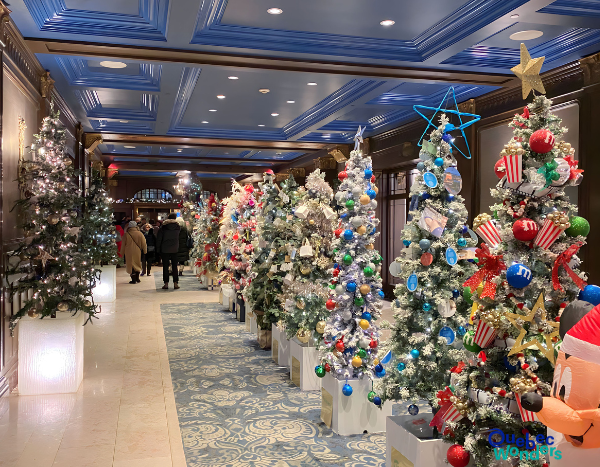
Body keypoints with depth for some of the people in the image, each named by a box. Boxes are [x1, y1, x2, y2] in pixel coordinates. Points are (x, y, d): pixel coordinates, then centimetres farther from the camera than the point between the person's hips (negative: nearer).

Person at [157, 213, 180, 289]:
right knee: (174, 266, 6)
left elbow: (159, 239, -3)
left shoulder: (163, 227, -7)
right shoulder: (178, 227, -3)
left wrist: (158, 249, 3)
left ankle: (166, 283, 4)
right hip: (175, 249, 1)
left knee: (165, 266, 4)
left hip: (165, 250, -1)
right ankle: (175, 283, 5)